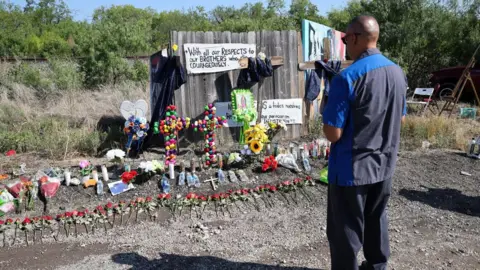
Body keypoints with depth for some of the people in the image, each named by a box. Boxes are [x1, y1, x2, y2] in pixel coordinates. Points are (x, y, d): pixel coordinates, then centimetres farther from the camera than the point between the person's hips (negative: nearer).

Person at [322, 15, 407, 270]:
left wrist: (328, 114, -2)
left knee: (346, 230, 8)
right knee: (376, 219, 24)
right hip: (384, 164, 7)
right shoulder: (397, 72, 2)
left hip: (352, 168, -7)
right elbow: (401, 119, 13)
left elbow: (333, 133, -21)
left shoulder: (347, 77, -22)